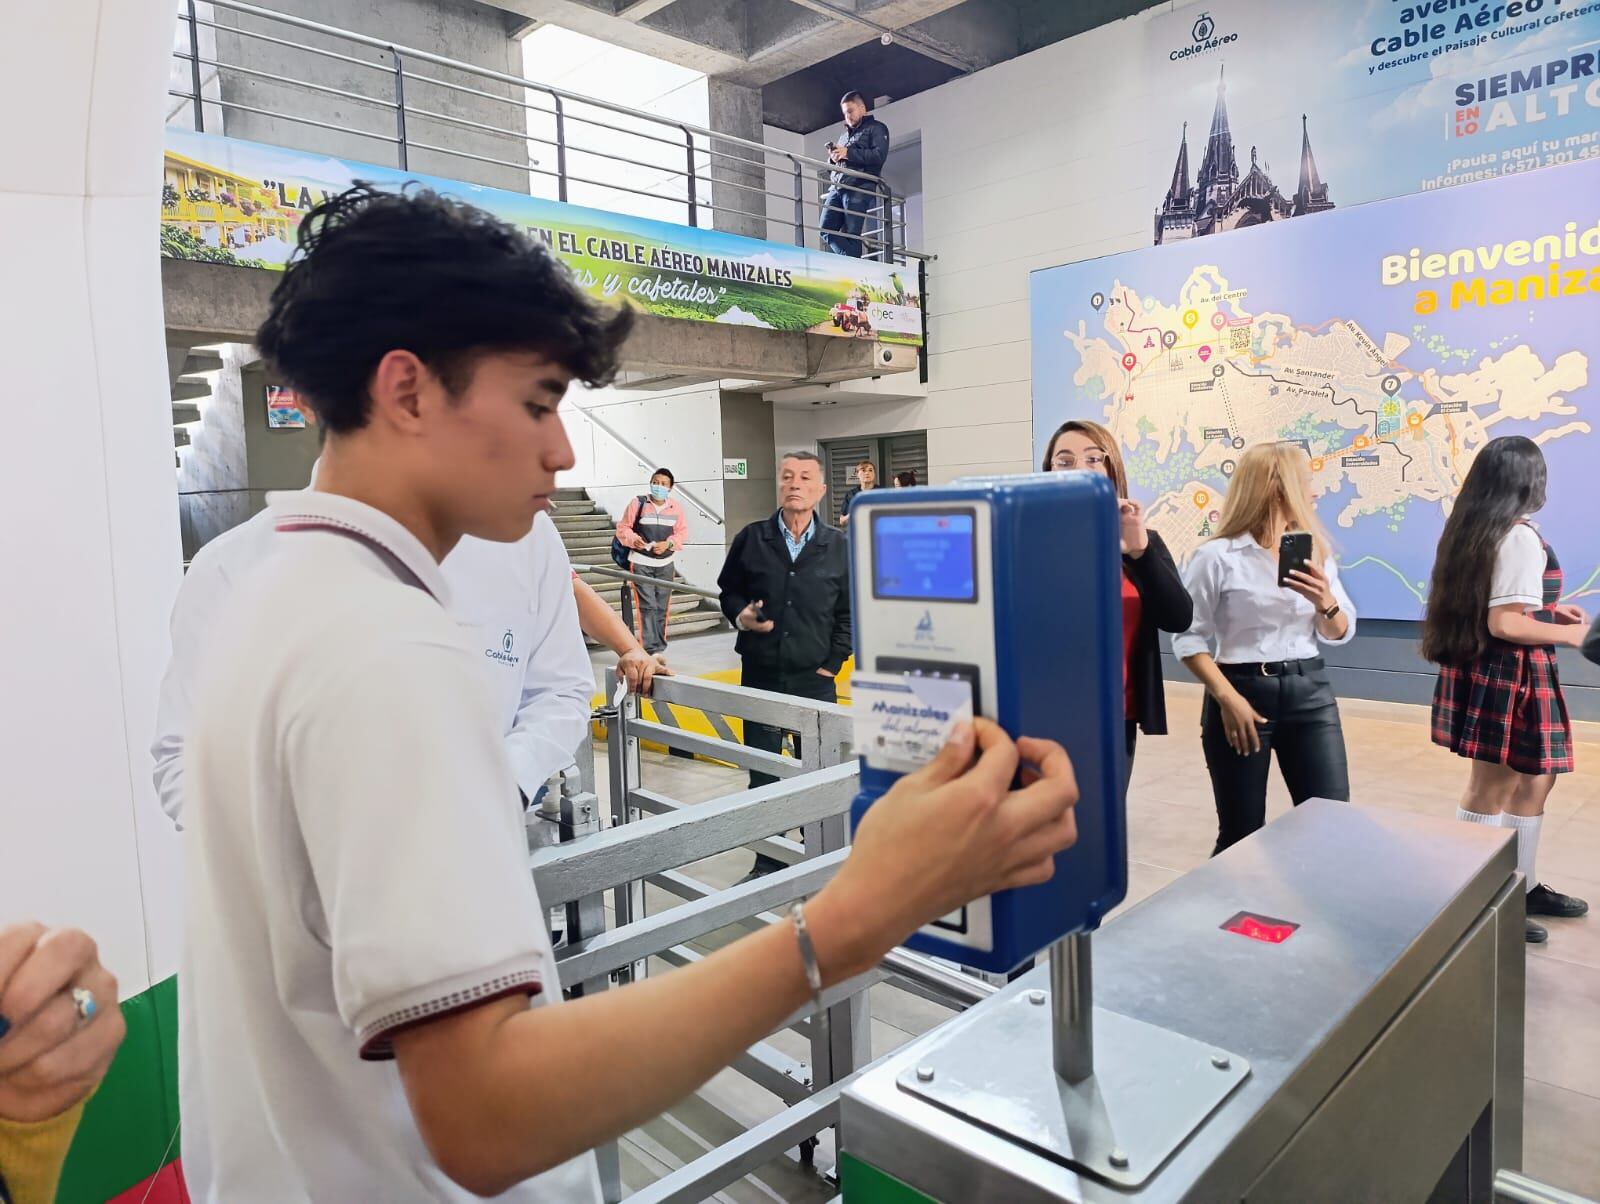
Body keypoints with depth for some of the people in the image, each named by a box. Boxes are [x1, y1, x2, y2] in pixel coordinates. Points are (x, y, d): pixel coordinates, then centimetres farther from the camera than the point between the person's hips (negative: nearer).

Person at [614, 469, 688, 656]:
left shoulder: (676, 507, -2)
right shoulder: (638, 503, -8)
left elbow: (682, 532, 2)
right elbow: (623, 528, -3)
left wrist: (668, 544, -15)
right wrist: (634, 540, -21)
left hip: (665, 563, 3)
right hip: (641, 562, -3)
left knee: (662, 607, 10)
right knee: (647, 606, -10)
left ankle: (659, 648, 21)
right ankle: (650, 650, -9)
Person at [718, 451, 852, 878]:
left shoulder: (839, 547, 0)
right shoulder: (751, 538, 0)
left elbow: (849, 612, 5)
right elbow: (729, 591, 11)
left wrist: (832, 663, -1)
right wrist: (739, 615, -10)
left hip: (815, 679, 0)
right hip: (760, 677, 1)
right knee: (762, 774, 8)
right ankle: (767, 861, 22)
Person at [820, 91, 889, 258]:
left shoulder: (876, 128, 11)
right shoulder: (844, 135, 31)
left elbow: (879, 155, -7)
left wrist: (848, 153, -8)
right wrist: (833, 158, 7)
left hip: (859, 189, -7)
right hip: (836, 188, 7)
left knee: (851, 235, -13)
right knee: (827, 231, -8)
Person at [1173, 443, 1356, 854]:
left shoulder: (1314, 550, 8)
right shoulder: (1218, 556, -7)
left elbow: (1339, 634, 11)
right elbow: (1189, 638, -8)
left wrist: (1326, 603, -10)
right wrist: (1227, 697, -17)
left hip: (1309, 691, 5)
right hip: (1243, 691, -4)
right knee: (1241, 836, 2)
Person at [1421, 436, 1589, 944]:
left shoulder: (1471, 531, 9)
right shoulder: (1521, 537, -18)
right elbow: (1504, 624, -23)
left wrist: (1549, 609, 18)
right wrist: (1566, 633, -9)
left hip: (1482, 670, 9)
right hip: (1509, 676, -9)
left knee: (1533, 779, 21)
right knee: (1493, 791, 2)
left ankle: (1522, 887, 33)